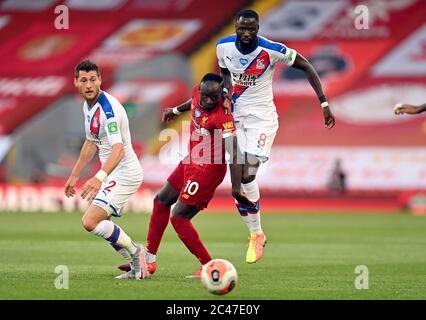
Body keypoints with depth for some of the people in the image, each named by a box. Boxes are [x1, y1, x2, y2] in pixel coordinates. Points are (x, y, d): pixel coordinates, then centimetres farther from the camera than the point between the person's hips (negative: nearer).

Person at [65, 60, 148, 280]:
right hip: (113, 173, 10)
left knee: (90, 222, -18)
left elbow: (118, 149, -35)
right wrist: (74, 175, 25)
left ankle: (134, 252, -3)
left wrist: (99, 177, -49)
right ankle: (137, 266, 23)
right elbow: (91, 142, 21)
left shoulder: (108, 108, -24)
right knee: (98, 222, 17)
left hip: (124, 173, -10)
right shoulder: (88, 105, 7)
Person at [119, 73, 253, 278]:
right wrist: (176, 110, 38)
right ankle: (149, 261, 30)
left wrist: (236, 189, -40)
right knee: (162, 201, 20)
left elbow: (234, 154, -34)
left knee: (179, 218, -9)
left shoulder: (222, 117, -30)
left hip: (208, 171, -10)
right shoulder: (197, 92, -6)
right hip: (191, 162, 10)